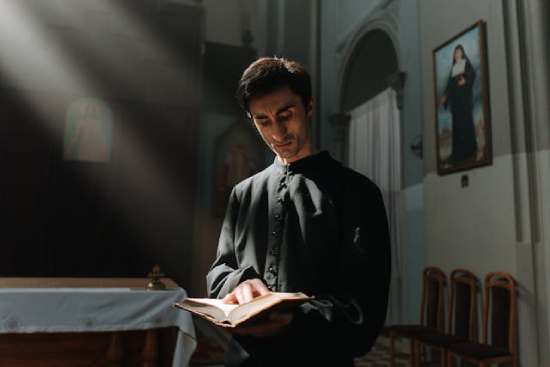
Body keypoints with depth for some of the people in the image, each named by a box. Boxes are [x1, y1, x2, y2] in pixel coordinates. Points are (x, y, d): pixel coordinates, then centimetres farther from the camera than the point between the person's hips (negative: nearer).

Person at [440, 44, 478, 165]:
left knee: (466, 118, -11)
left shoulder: (466, 62, 9)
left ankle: (470, 148, -12)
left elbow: (472, 74, -5)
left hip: (464, 94, -5)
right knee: (457, 121, -1)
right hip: (454, 95, 5)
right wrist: (445, 95, 10)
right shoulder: (453, 67, 24)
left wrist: (465, 80, -25)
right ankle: (458, 150, -3)